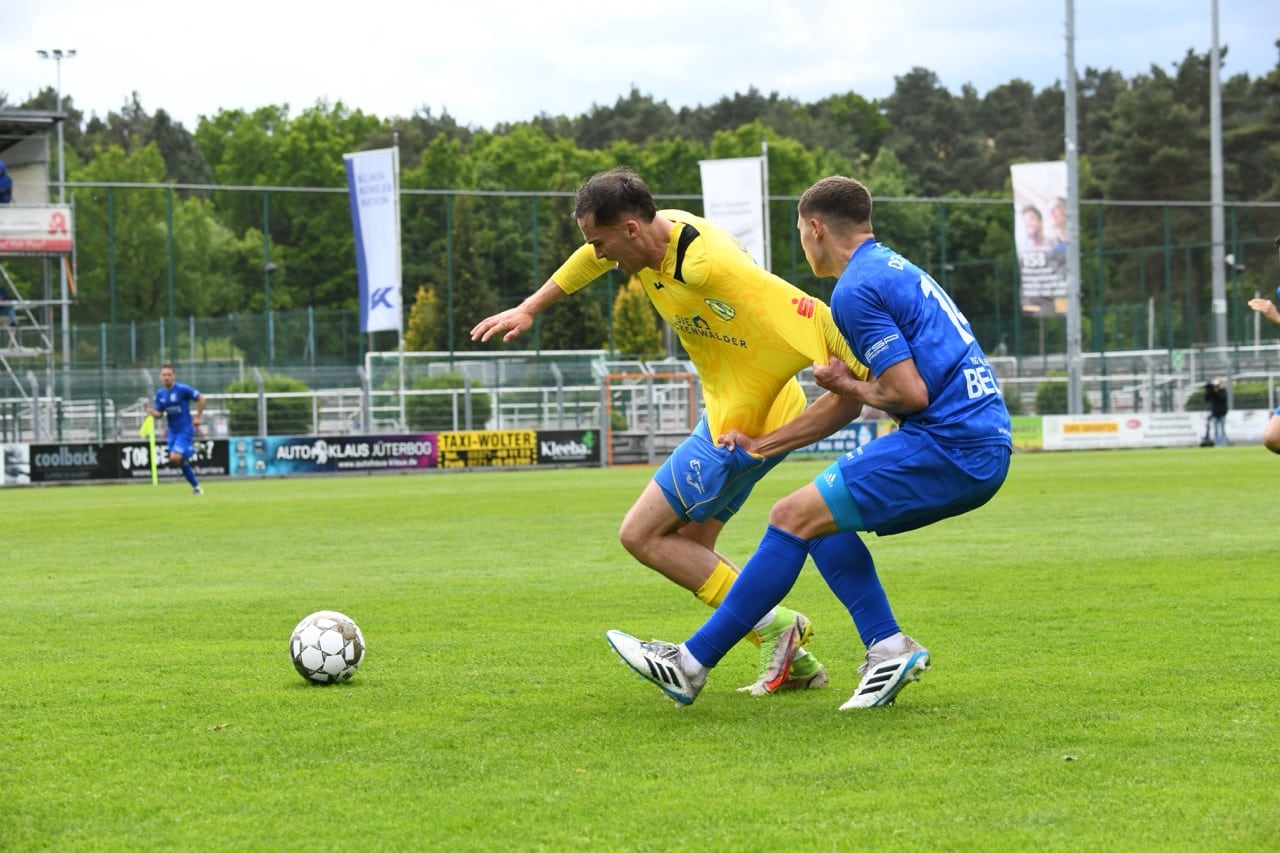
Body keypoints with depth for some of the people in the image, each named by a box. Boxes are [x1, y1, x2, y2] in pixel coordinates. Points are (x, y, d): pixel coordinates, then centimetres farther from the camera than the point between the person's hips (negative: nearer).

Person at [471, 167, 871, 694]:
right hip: (727, 412, 9)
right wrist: (530, 308, 31)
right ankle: (792, 662, 13)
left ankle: (773, 626, -4)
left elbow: (807, 312, -32)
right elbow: (591, 260, 23)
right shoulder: (655, 233, 0)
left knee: (641, 534, -5)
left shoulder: (708, 263, -29)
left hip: (743, 425, -9)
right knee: (690, 546, 13)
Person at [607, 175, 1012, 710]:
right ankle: (887, 646, 5)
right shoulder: (892, 270, 23)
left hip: (948, 448, -10)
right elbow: (848, 403, 28)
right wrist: (761, 444, 30)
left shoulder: (856, 289, -10)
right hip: (981, 451, 10)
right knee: (822, 516, 17)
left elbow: (910, 393, -18)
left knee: (794, 518, -6)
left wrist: (848, 384, 1)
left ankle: (691, 664, -3)